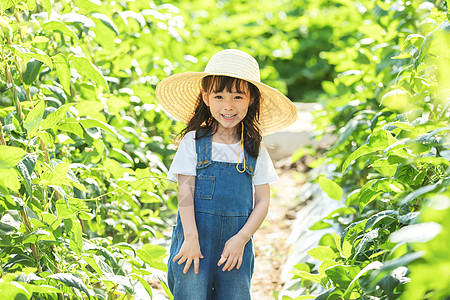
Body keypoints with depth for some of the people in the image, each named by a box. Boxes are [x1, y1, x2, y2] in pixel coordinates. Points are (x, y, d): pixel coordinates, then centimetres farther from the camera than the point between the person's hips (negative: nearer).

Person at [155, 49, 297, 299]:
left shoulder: (254, 149, 7)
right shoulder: (193, 142, 2)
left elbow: (263, 201, 5)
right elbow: (185, 191, -3)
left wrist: (241, 239, -7)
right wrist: (191, 238, -12)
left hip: (236, 242, 2)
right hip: (196, 237, -2)